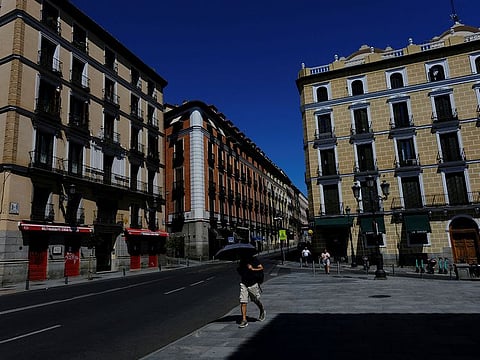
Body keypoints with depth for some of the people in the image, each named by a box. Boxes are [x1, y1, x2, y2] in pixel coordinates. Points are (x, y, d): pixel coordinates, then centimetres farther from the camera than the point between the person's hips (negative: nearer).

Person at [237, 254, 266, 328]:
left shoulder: (254, 259, -9)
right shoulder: (242, 260, 7)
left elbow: (261, 268, -14)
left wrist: (252, 269, -24)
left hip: (253, 284, -3)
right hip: (243, 284, 4)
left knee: (256, 301, 14)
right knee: (243, 302, -6)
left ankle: (262, 311, 44)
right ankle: (244, 320, 0)